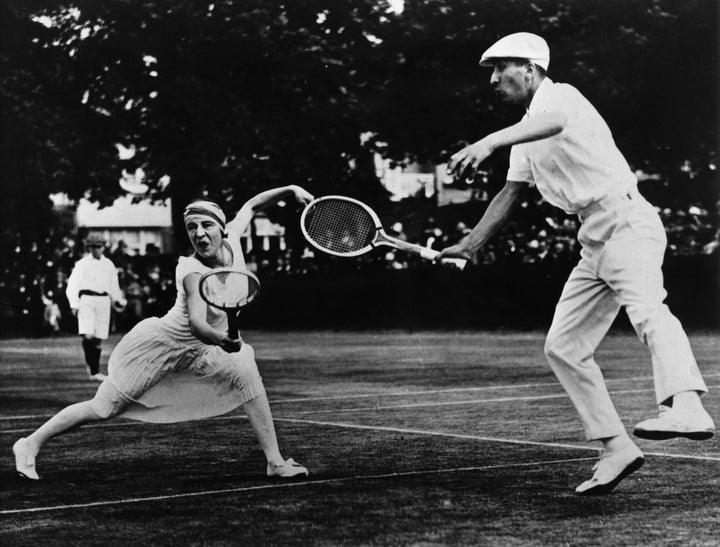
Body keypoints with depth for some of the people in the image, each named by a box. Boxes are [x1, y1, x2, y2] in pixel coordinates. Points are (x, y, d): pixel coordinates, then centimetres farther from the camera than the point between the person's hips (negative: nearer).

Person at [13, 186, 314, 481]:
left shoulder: (231, 240, -14)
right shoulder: (194, 272, -34)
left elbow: (252, 205, 7)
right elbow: (197, 323, -51)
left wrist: (290, 190, -4)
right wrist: (222, 340, -70)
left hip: (199, 348, 7)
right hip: (160, 343, -7)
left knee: (247, 375, -12)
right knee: (104, 409, 0)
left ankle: (275, 462, -6)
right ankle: (31, 444, 17)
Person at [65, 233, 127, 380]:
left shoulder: (109, 265, 13)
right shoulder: (82, 264, 0)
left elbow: (113, 286, 23)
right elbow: (72, 285, -3)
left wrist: (118, 301, 17)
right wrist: (74, 304, -11)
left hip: (103, 301, 4)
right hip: (86, 300, -4)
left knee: (98, 339, 5)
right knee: (88, 336, -19)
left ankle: (95, 372, 13)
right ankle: (92, 366, -5)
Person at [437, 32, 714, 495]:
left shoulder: (560, 96, -6)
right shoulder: (525, 136, 23)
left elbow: (554, 123, -31)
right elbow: (510, 195, 32)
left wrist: (488, 142, -46)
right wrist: (469, 246, 26)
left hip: (627, 222, -10)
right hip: (595, 241, 10)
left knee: (647, 308, -34)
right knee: (563, 347, 5)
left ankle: (687, 408, -57)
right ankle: (616, 449, 6)